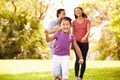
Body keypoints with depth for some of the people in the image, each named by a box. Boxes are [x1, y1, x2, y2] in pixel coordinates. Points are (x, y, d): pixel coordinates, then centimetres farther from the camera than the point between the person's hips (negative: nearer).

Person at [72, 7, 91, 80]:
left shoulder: (87, 21, 1)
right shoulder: (74, 22, 6)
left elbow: (88, 31, -10)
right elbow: (73, 33, 9)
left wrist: (85, 37, -31)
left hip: (85, 43, 0)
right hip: (77, 42, 0)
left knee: (83, 60, 1)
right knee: (78, 59, -19)